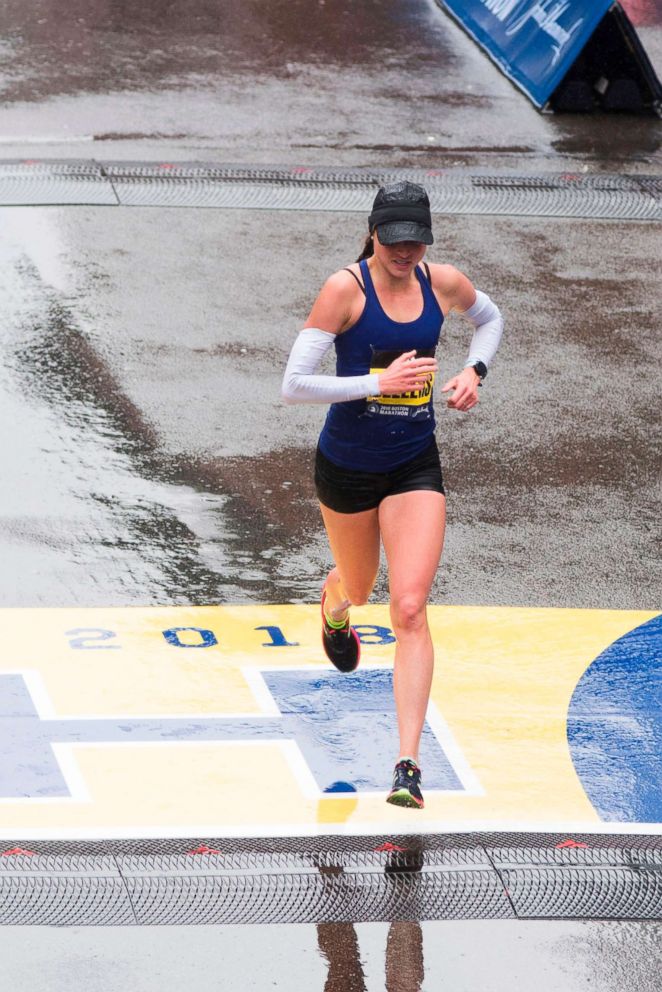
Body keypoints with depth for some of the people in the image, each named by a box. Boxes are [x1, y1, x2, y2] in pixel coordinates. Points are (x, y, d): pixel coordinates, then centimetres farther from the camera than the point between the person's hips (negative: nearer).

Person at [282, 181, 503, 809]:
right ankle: (335, 602, 63)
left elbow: (490, 319, 20)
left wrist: (474, 372, 1)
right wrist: (379, 383, -27)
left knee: (409, 609, -12)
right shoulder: (346, 289, -17)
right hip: (347, 465, -1)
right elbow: (293, 384, -20)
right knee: (360, 587, 21)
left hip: (415, 466, 1)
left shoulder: (443, 284, -4)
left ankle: (409, 765, -13)